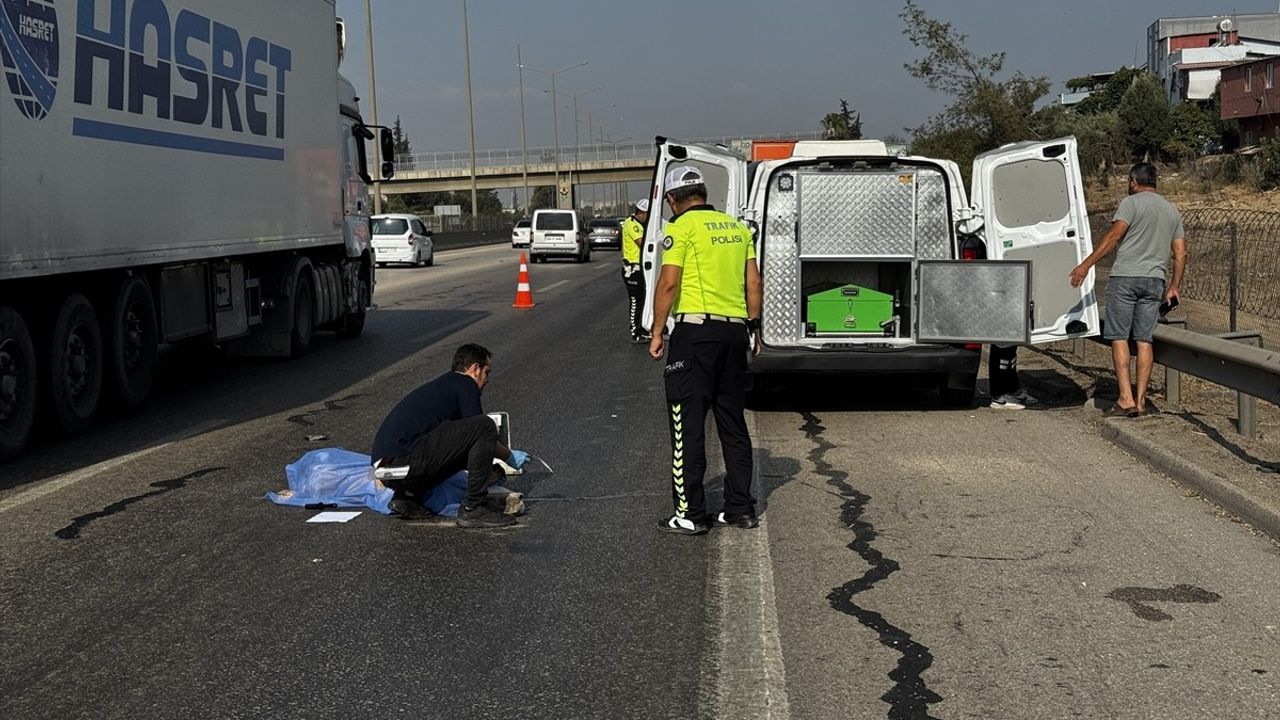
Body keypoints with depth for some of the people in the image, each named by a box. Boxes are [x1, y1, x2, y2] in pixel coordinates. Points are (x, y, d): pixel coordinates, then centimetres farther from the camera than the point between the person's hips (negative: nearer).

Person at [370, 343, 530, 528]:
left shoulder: (442, 383, 30)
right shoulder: (465, 384, 3)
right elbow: (482, 431, 4)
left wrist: (486, 468, 50)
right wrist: (510, 457, 21)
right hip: (404, 461, -10)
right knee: (484, 426, -9)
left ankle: (408, 496, 13)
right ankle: (472, 510, -6)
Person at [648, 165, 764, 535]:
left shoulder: (682, 227, -5)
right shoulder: (737, 227, 14)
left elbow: (668, 283, -12)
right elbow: (754, 283, 12)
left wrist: (657, 333, -6)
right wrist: (753, 327, 19)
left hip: (697, 329, -7)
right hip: (735, 329, 7)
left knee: (688, 424, -1)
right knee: (733, 422, 13)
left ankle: (690, 514, -1)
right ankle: (740, 508, 16)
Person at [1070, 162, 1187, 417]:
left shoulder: (1131, 203, -2)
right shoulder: (1172, 211, 18)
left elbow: (1113, 237, -12)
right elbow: (1180, 254, 16)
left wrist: (1086, 265, -11)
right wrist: (1174, 286, 24)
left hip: (1125, 277, -6)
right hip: (1154, 280, 6)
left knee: (1119, 337, -3)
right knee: (1144, 340, 6)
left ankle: (1126, 398, -9)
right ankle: (1140, 401, 5)